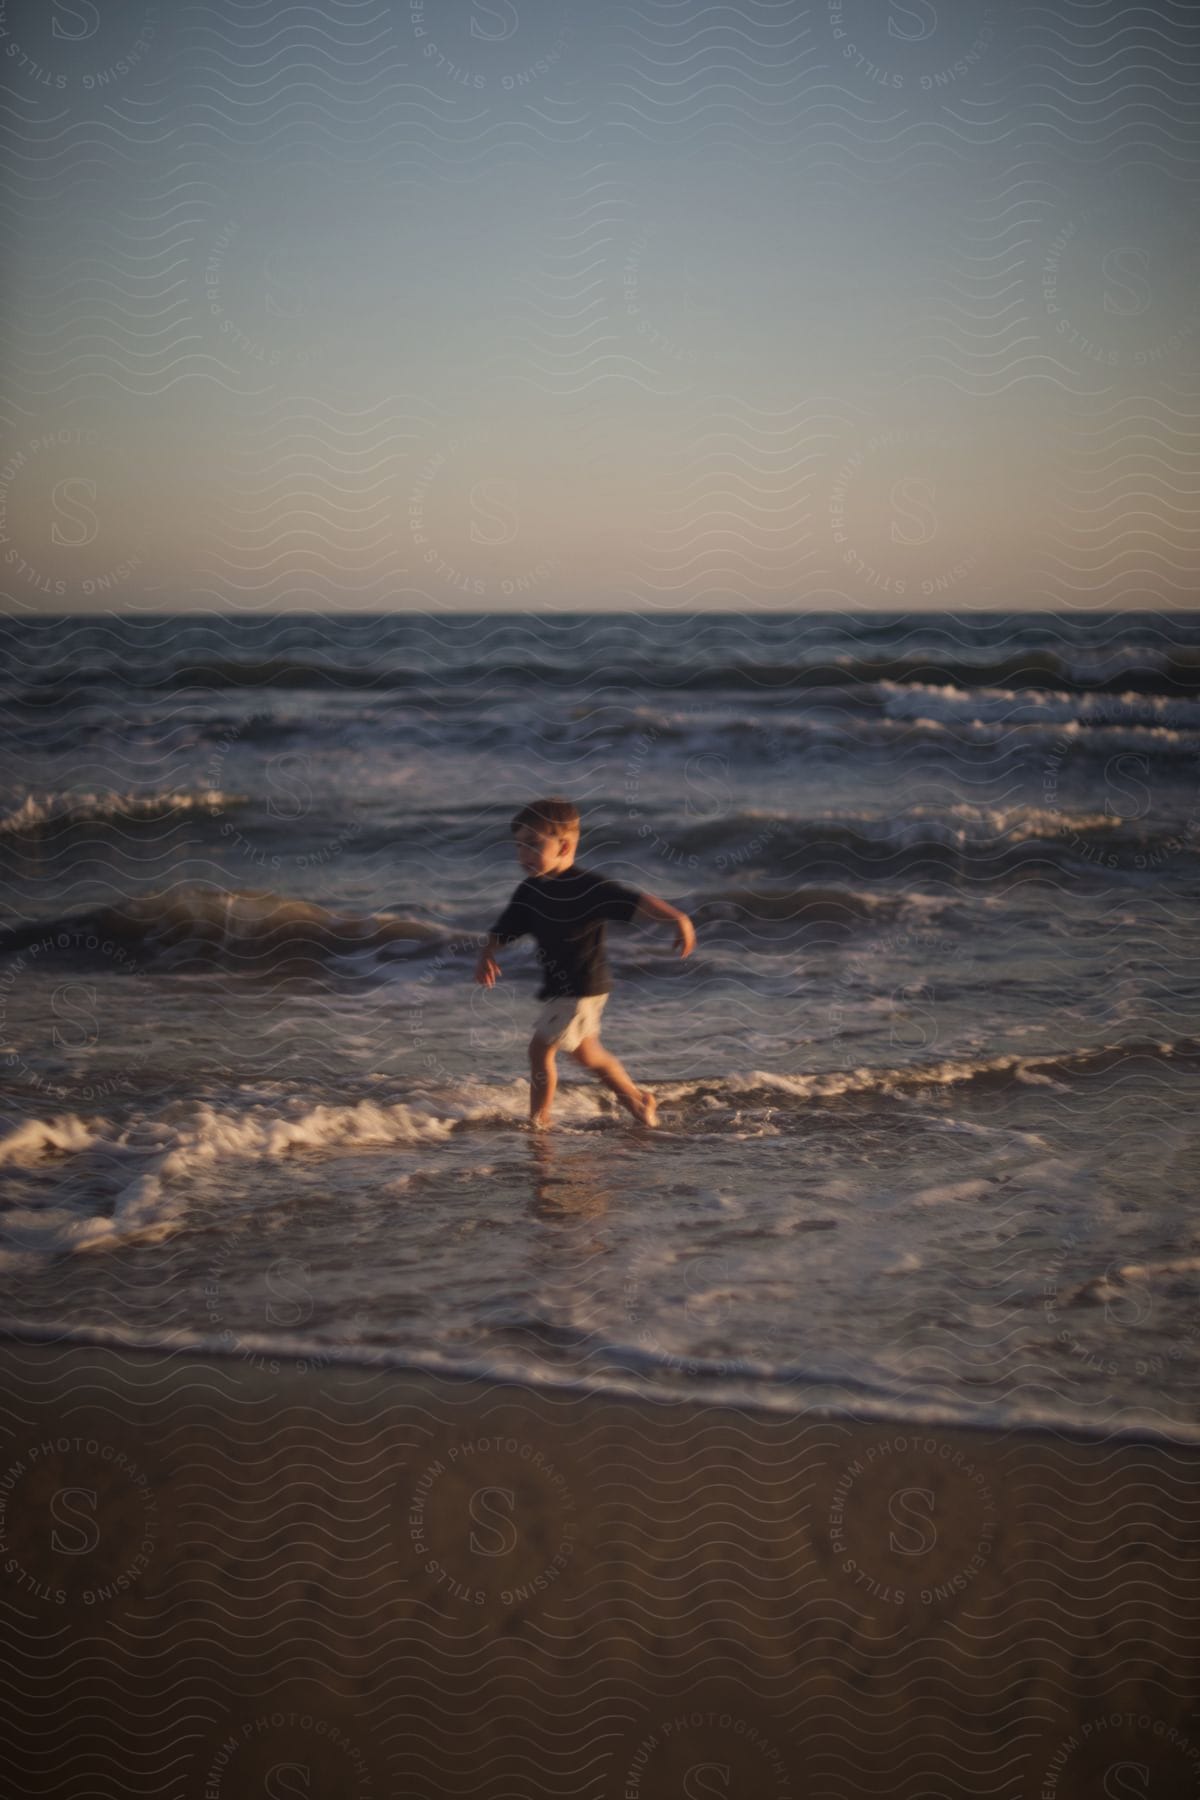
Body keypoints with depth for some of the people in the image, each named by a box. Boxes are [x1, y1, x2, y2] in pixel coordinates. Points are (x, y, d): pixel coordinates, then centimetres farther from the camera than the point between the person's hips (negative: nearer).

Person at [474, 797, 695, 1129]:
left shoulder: (587, 887, -22)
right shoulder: (529, 892, 1)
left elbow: (635, 902, -29)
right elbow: (503, 930, 6)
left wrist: (678, 918, -42)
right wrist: (486, 955, -14)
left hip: (583, 987, -9)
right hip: (559, 987, 9)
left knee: (540, 1049, -6)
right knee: (585, 1051, 22)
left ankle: (538, 1120, 7)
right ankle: (636, 1098, 36)